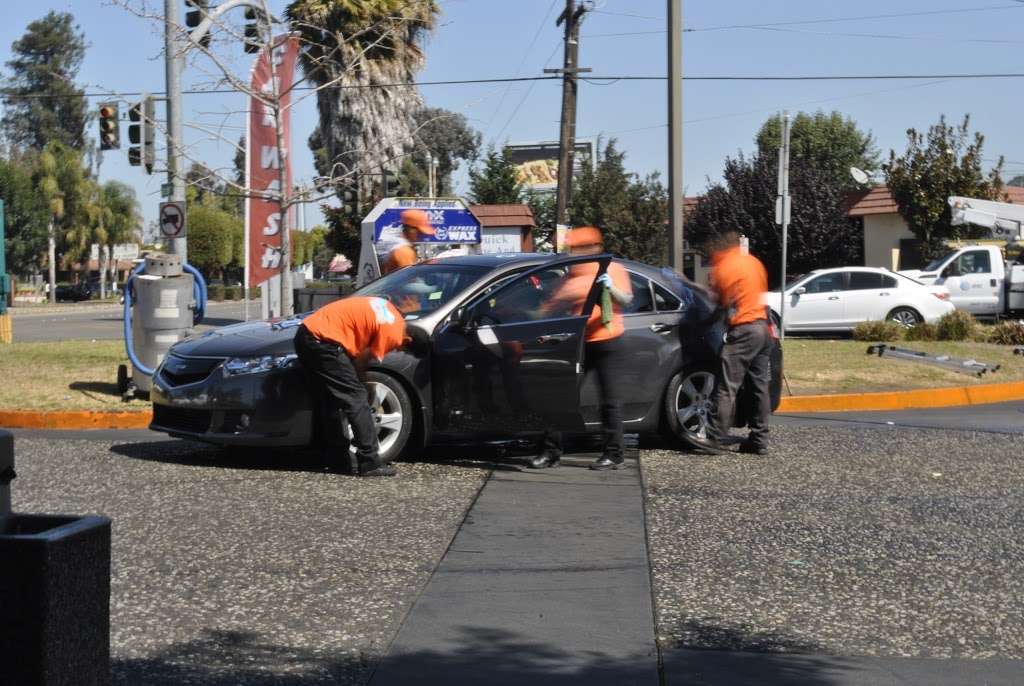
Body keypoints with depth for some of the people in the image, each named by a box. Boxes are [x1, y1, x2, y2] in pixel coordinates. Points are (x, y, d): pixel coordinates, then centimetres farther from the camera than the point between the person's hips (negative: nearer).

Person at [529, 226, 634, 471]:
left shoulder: (613, 270, 2)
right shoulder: (571, 276, 16)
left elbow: (626, 299, -11)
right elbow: (554, 306, 17)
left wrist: (611, 288, -29)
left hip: (607, 343, -5)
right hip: (577, 344, 5)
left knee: (610, 400, -2)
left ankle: (614, 454, 3)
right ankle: (551, 451, 6)